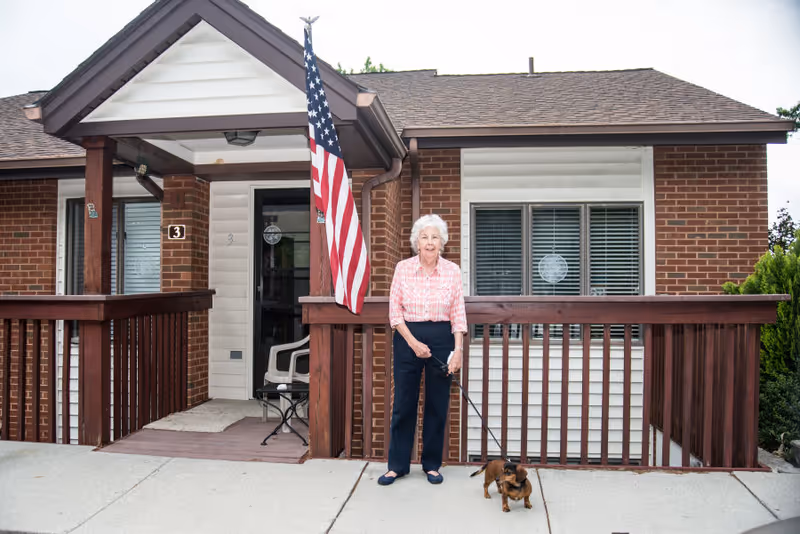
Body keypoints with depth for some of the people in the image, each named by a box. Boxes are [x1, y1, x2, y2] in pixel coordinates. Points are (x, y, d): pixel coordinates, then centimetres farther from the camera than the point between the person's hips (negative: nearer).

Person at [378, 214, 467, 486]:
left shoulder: (452, 271, -2)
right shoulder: (403, 268, -3)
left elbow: (458, 314, -1)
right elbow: (395, 310, -3)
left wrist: (458, 349, -9)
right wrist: (413, 343, -11)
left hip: (441, 338, 1)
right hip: (407, 338, 0)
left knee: (437, 405, 8)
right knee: (403, 403, 7)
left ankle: (432, 464, 25)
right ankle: (397, 465, 22)